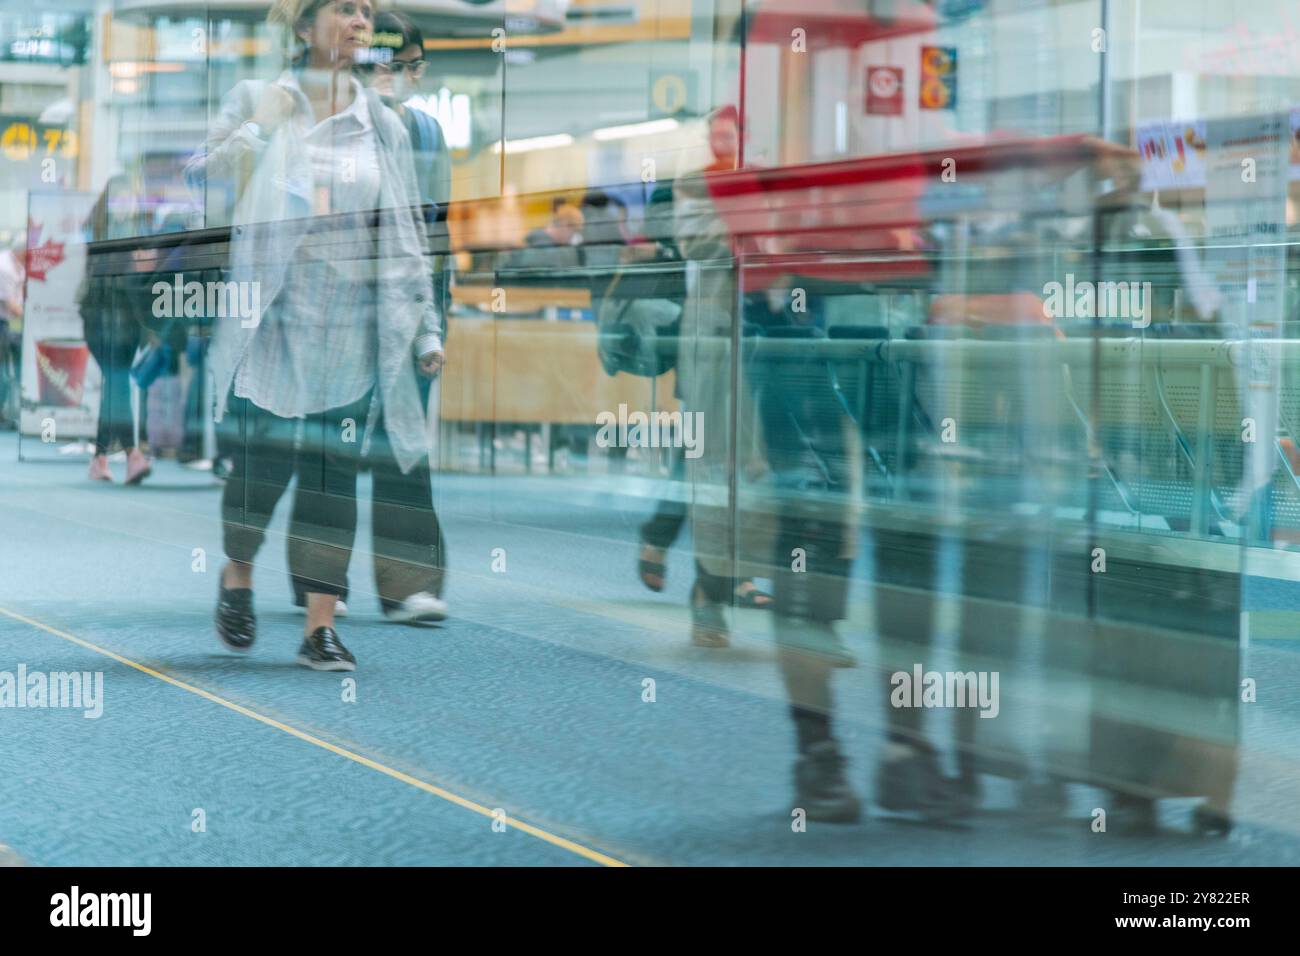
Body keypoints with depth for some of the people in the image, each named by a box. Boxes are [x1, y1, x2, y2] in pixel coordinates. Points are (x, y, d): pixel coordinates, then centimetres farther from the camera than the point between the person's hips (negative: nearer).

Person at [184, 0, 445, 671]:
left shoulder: (382, 125, 10)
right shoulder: (256, 103, 4)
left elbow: (407, 234, 11)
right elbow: (196, 176, 1)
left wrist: (426, 328, 8)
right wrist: (253, 135, -15)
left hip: (353, 328, 2)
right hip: (274, 318, -2)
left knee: (335, 473, 0)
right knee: (265, 461, -3)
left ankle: (321, 627, 2)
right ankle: (236, 579, 25)